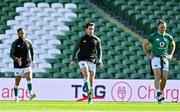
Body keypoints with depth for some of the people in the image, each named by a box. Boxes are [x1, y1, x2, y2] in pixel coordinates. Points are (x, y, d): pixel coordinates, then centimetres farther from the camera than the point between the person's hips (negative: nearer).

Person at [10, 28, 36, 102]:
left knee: (29, 78, -21)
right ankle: (16, 98, 19)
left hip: (27, 65, 2)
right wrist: (17, 59, -28)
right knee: (17, 82, 4)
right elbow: (11, 54, -10)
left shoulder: (28, 42, 4)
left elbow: (31, 51, 22)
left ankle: (31, 94, -33)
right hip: (18, 66, -2)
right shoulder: (15, 43, -5)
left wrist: (32, 60, 19)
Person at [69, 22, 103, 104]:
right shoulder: (82, 39, 4)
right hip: (82, 60, -2)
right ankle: (88, 90, -34)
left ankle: (90, 98, 10)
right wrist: (73, 60, 1)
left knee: (91, 78, 2)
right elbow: (75, 49, 10)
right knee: (86, 74, -25)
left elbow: (99, 51, 13)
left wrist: (99, 60, -2)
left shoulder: (97, 40, 8)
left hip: (92, 61, 2)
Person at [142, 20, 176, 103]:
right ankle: (158, 94, -29)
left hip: (165, 59, 3)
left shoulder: (168, 37, 6)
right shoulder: (153, 36, -2)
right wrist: (148, 54, 4)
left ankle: (160, 94, 15)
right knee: (158, 76, -19)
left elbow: (173, 45, 26)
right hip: (155, 58, -3)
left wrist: (170, 54, 13)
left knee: (164, 78, -3)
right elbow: (144, 44, 11)